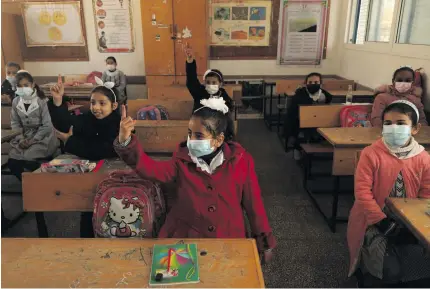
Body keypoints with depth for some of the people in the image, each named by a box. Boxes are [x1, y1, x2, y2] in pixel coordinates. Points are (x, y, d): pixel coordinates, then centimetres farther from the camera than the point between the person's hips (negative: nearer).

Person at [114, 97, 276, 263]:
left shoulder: (241, 161, -8)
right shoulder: (183, 160, -4)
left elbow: (253, 202, -1)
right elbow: (152, 169, -20)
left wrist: (264, 241, 6)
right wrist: (126, 142, -36)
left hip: (228, 240, 0)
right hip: (186, 238, 1)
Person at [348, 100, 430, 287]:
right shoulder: (371, 154, -13)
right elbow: (362, 191, -16)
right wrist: (382, 222, -17)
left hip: (408, 225, 4)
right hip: (375, 223, -4)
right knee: (389, 270, -19)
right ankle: (367, 273, 12)